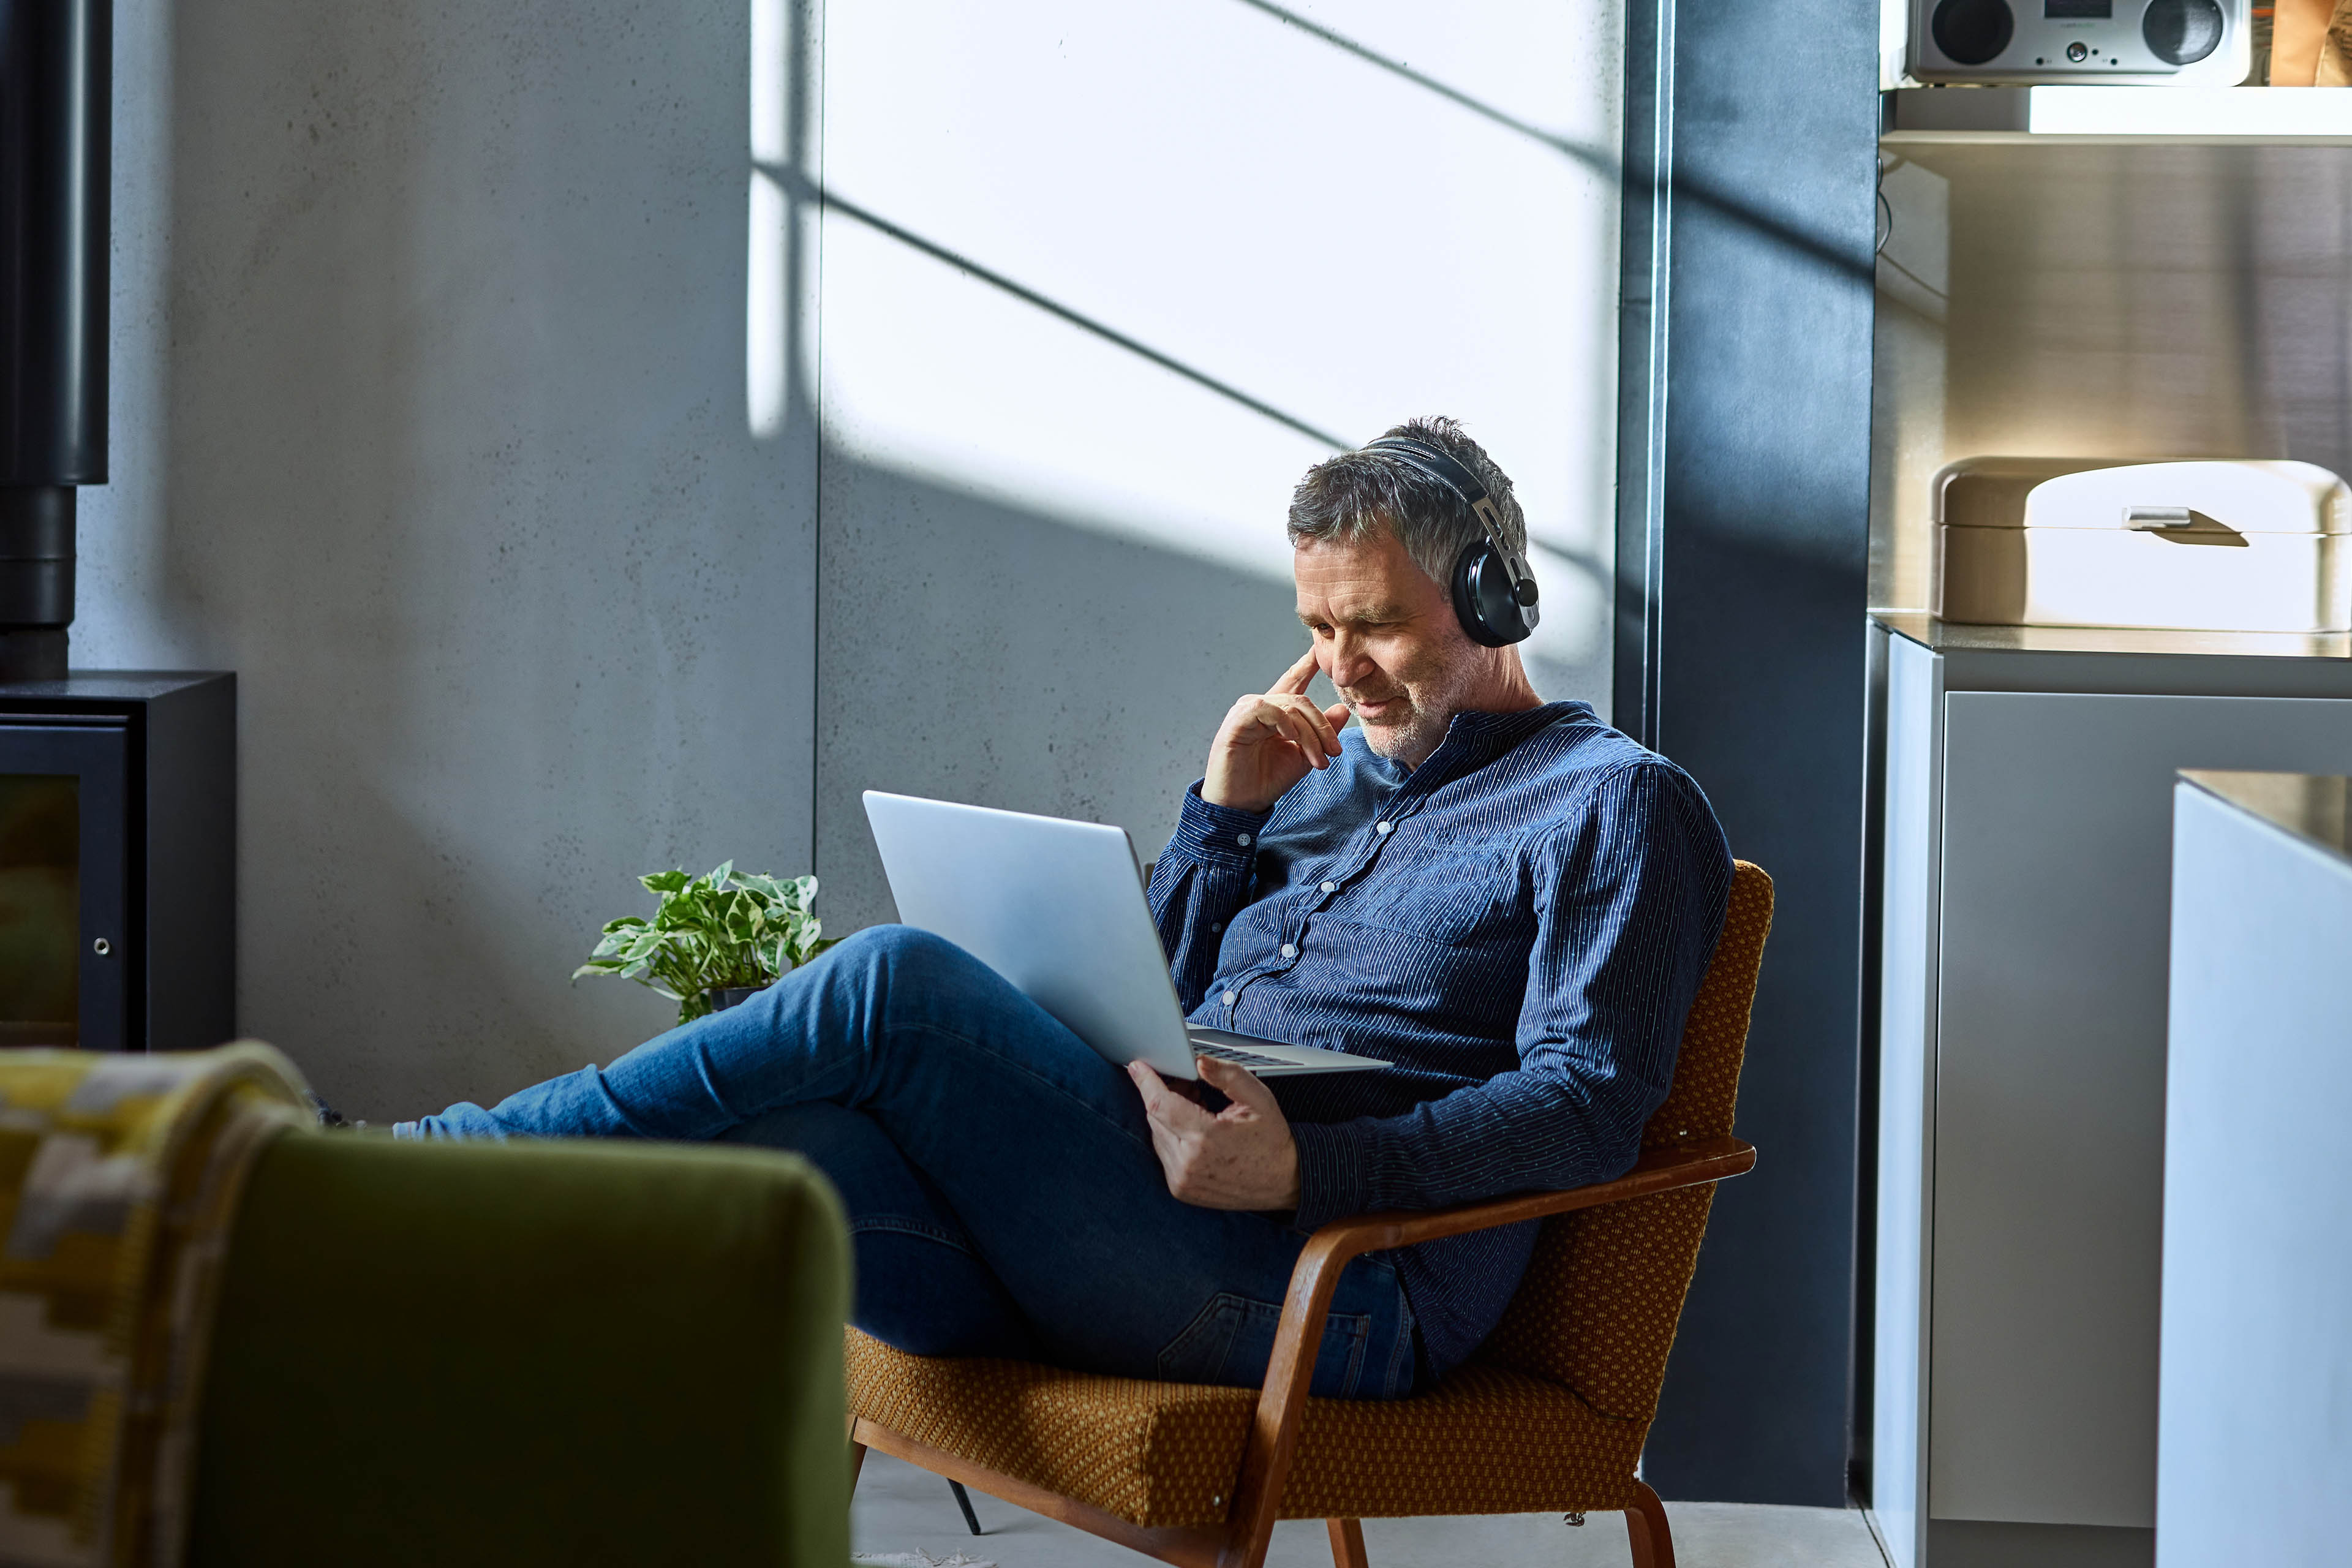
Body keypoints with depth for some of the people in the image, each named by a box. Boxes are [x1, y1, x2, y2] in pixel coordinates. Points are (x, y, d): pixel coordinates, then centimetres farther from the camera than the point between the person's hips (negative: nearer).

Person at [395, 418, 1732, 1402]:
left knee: (898, 988, -22)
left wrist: (1308, 1168, -21)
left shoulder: (1617, 803, 6)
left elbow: (1587, 1105, -9)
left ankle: (423, 1164, -15)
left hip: (1329, 1291, -7)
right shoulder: (1334, 769, 28)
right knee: (764, 1141, -22)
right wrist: (1225, 814, 12)